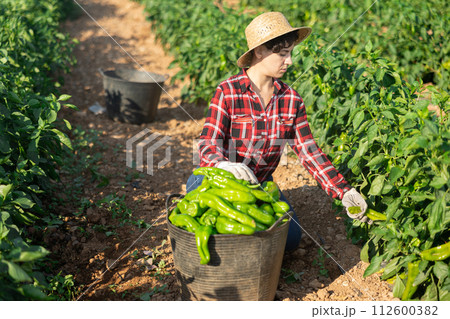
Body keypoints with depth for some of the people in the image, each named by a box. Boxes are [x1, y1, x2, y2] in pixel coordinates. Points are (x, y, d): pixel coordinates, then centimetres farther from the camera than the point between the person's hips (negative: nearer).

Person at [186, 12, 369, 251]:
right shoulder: (228, 92, -16)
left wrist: (344, 191, -14)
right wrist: (224, 165, -47)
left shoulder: (291, 100, -2)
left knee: (291, 237, -14)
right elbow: (208, 143, -22)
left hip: (261, 184, 4)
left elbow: (309, 152, -4)